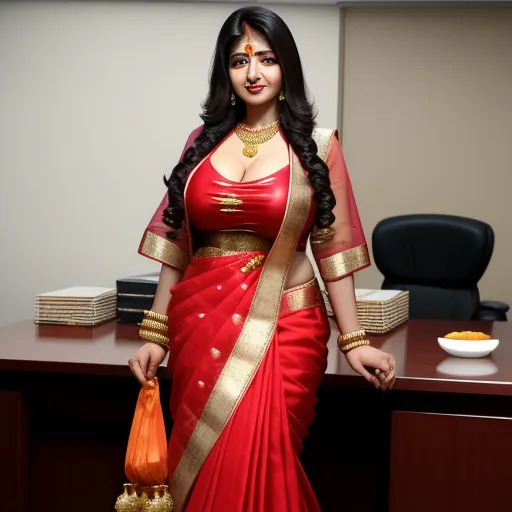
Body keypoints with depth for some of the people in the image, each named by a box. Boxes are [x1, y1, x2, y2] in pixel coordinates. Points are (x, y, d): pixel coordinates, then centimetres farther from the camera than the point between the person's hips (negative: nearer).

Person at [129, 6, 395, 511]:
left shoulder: (316, 145, 1)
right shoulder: (203, 141, 9)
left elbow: (333, 248, 1)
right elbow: (175, 242, 11)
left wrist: (354, 341, -3)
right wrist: (155, 335, 7)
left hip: (280, 327, -3)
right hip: (199, 323, 3)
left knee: (257, 466, -7)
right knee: (205, 467, 7)